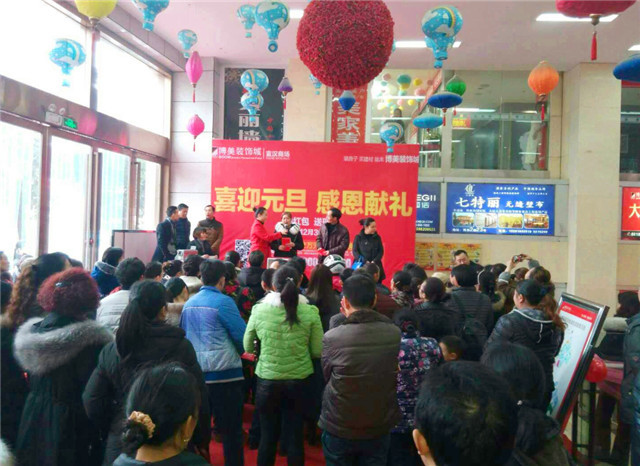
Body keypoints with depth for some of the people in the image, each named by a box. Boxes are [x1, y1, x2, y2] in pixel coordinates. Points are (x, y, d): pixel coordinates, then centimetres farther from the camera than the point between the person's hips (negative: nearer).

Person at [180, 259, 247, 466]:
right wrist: (238, 351, 7)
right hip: (224, 373, -6)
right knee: (231, 430, 4)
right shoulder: (223, 302, -14)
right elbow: (243, 337, -13)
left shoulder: (188, 303, 6)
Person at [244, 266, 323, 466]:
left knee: (267, 436, 15)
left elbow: (247, 347, 5)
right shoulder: (310, 312, -11)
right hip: (300, 380, 0)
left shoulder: (259, 310, -8)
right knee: (295, 435, 14)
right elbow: (318, 351, -5)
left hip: (267, 380, 1)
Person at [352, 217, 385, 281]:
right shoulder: (358, 237, 2)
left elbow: (381, 251, 7)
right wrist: (365, 261, -13)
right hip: (361, 266, -2)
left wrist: (375, 261, -9)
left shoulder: (377, 237, 9)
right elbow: (355, 251, -2)